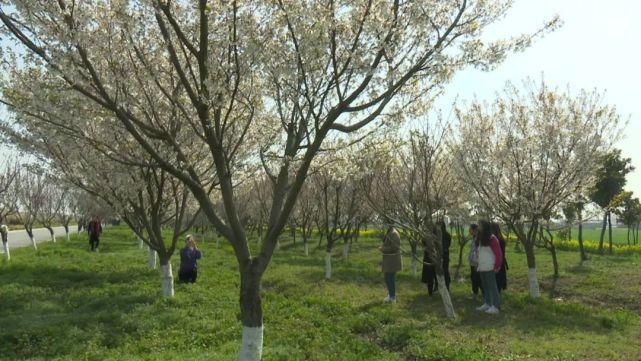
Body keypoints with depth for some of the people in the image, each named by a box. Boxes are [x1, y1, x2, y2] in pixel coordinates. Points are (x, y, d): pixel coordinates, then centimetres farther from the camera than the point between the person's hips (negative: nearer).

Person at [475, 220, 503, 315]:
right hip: (482, 268, 9)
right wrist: (478, 265, 15)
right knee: (485, 286, 14)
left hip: (489, 268, -9)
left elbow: (499, 254, -13)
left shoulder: (492, 239, -13)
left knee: (492, 286, -5)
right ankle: (487, 304, 22)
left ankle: (495, 306, -1)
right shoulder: (481, 239, 15)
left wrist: (496, 267, -12)